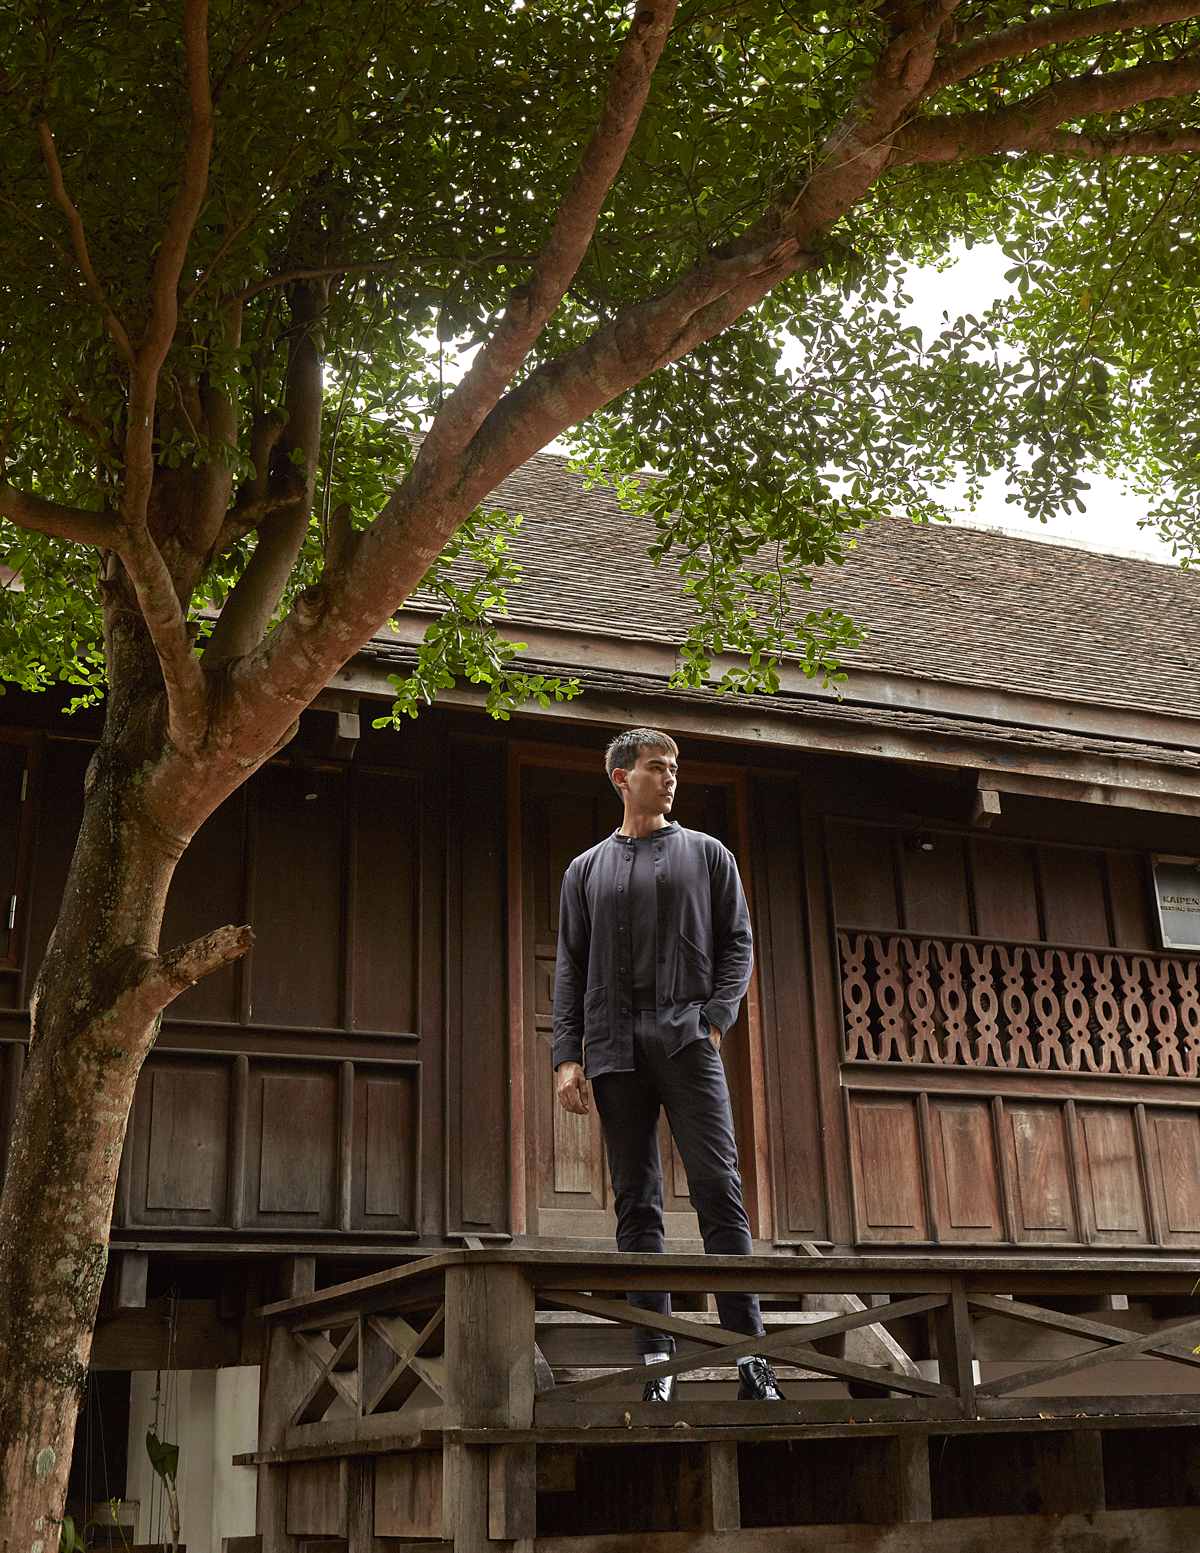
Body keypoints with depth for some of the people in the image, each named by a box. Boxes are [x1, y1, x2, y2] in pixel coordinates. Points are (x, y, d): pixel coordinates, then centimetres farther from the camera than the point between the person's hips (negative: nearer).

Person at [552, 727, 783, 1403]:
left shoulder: (707, 854, 16)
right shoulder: (587, 870, 19)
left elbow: (738, 943, 9)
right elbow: (571, 968, 14)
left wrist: (715, 1018, -7)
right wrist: (568, 1054, 2)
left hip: (687, 1038, -2)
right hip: (615, 1046, 2)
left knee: (718, 1188, -11)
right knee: (637, 1203, 0)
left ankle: (749, 1353, -10)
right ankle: (656, 1361, 1)